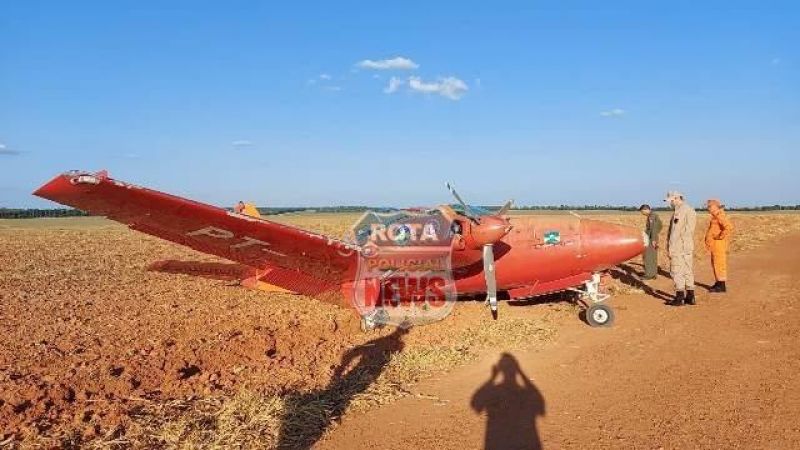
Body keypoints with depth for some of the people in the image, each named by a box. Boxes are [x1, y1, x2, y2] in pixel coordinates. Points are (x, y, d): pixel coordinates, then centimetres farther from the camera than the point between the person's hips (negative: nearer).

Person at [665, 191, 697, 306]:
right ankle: (690, 297, 18)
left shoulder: (680, 211, -16)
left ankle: (679, 297, 0)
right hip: (688, 247, 10)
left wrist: (670, 246, -14)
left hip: (679, 247, -9)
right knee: (688, 271, 13)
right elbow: (688, 230, 16)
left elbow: (675, 231, -18)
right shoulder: (690, 209, 15)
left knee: (677, 272, -3)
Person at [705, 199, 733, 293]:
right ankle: (718, 283, 23)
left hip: (719, 244, -10)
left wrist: (720, 236, -21)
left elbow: (729, 227, -30)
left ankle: (722, 286, -3)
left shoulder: (720, 216, -16)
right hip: (714, 245, 10)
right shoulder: (715, 216, 16)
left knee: (719, 264, -7)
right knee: (715, 264, 15)